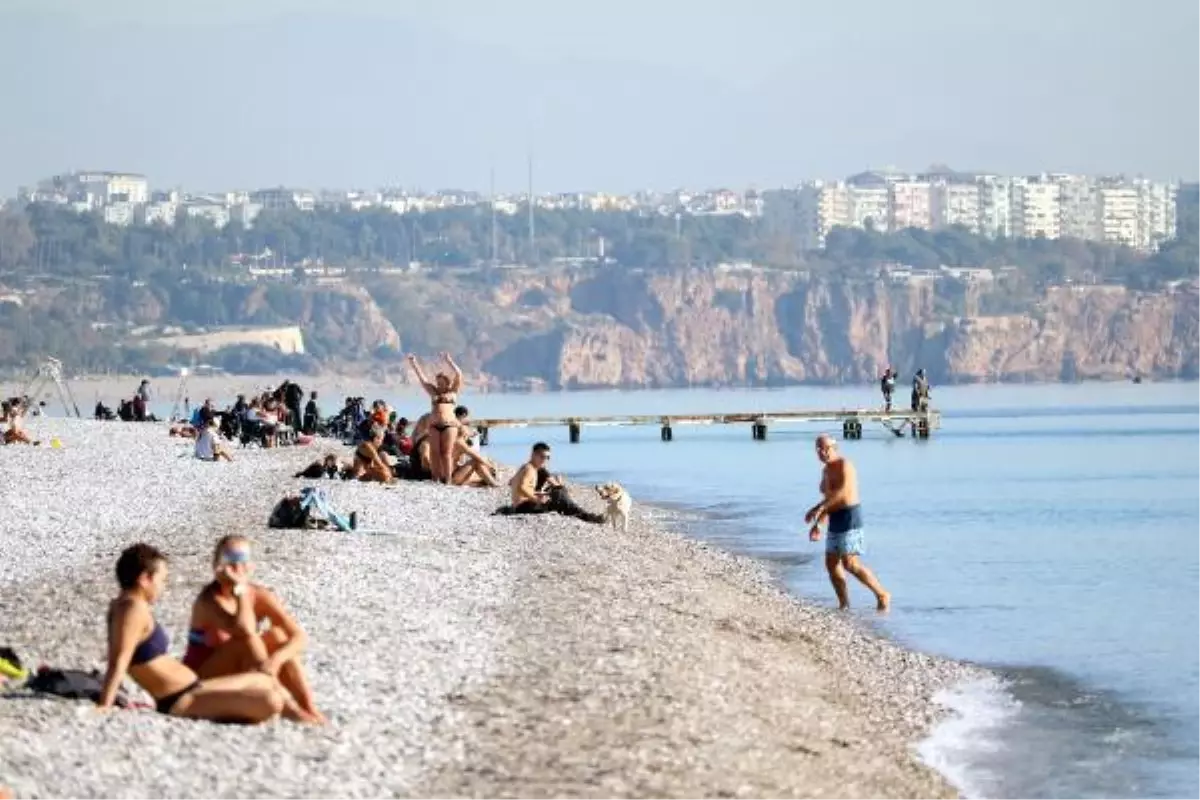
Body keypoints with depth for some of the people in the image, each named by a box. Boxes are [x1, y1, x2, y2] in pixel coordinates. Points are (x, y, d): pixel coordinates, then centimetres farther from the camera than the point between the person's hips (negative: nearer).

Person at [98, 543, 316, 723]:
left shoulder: (123, 606, 14)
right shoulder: (133, 609, -19)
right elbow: (118, 663, -27)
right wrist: (102, 707, -32)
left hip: (191, 689, 12)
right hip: (181, 703, -12)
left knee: (267, 682, 24)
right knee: (270, 703, -24)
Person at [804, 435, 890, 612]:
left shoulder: (844, 465, -13)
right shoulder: (826, 471, 16)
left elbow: (842, 491, -27)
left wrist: (818, 508, -30)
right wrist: (817, 525, 23)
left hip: (849, 517, -10)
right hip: (835, 519, 10)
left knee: (850, 564, -14)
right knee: (831, 564, 5)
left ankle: (882, 595, -4)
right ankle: (844, 605, 9)